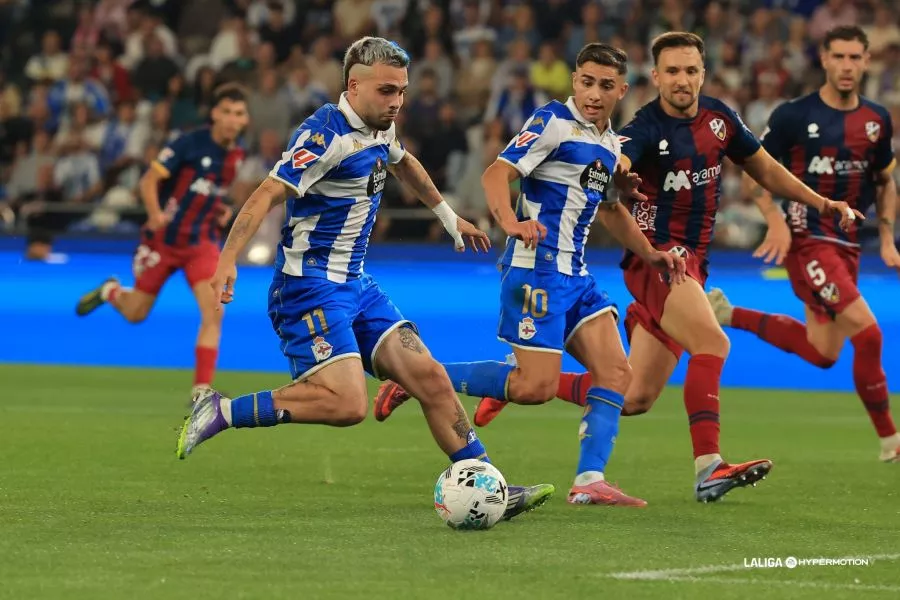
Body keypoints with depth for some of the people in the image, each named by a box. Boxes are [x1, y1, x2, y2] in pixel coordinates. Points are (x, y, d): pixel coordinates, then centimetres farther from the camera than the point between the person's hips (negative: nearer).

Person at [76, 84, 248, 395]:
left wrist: (224, 209, 2)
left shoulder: (236, 154, 1)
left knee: (213, 310, -18)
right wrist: (155, 213, -34)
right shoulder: (190, 143, -16)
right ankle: (110, 291, 48)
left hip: (202, 241, 3)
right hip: (164, 238, -3)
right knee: (136, 313, 11)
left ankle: (201, 390, -14)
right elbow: (149, 181, -17)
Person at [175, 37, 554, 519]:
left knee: (429, 376, 1)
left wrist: (449, 216, 44)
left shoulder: (380, 128, 10)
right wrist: (228, 259, -35)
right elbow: (267, 194, -24)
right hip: (309, 287, -9)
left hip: (354, 286, 9)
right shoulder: (327, 133, -17)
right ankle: (220, 412, -12)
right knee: (347, 403, -23)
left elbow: (403, 163, 35)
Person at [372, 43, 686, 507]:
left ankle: (589, 482, -4)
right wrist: (510, 222, -36)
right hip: (537, 267, -8)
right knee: (536, 386, -14)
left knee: (615, 372, -3)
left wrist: (649, 253, 26)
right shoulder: (554, 122, -9)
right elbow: (497, 173, -18)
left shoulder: (610, 144, 17)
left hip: (575, 273, 8)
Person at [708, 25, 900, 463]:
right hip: (808, 239, -7)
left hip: (847, 243, 7)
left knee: (822, 353, 13)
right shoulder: (794, 115, -9)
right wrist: (776, 222, -16)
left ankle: (729, 315, 28)